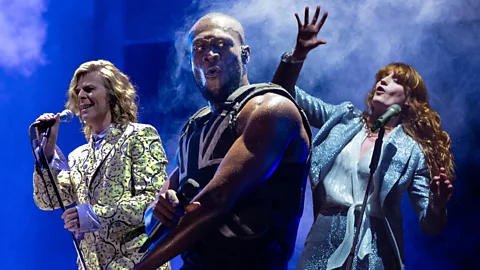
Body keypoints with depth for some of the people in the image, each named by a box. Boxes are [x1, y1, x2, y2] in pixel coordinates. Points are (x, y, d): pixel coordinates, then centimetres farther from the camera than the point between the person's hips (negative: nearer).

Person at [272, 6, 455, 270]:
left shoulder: (412, 151, 1)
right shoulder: (343, 117, 10)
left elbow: (430, 224, -1)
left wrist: (438, 203, -24)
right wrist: (299, 53, -8)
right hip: (323, 240, 3)